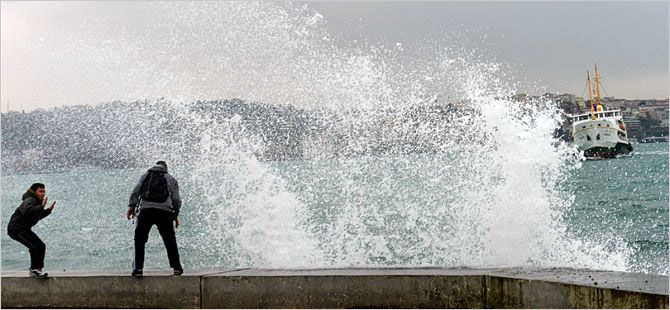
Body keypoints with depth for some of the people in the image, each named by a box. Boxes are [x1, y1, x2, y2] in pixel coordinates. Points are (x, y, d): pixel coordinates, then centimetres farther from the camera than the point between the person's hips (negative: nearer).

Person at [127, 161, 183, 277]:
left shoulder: (146, 175, 24)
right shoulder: (171, 179, 24)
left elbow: (136, 190, 8)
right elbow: (176, 199, 10)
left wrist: (131, 206, 3)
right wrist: (176, 215, 14)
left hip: (146, 209, 0)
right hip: (165, 211, 1)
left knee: (139, 239, 7)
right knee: (170, 241, 13)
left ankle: (138, 268, -1)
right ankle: (176, 267, 12)